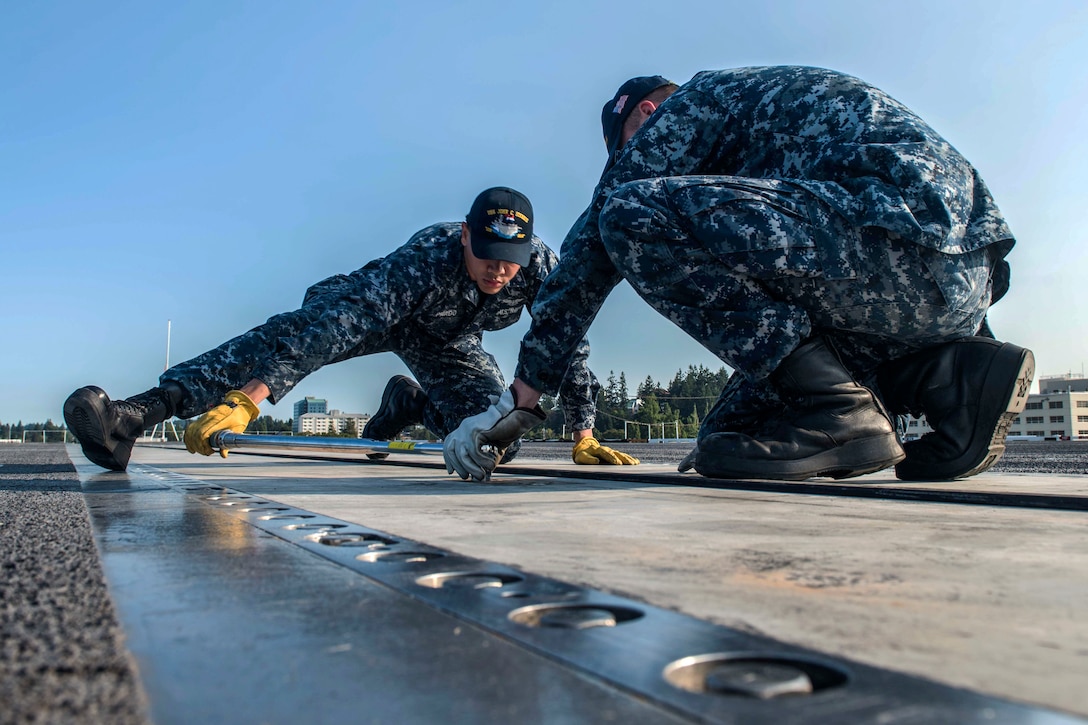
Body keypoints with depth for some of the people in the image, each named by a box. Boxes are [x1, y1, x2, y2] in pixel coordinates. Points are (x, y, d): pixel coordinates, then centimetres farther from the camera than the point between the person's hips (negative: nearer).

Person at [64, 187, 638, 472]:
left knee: (498, 442, -11)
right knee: (295, 331, -31)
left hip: (450, 343, 4)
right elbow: (341, 327, -52)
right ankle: (132, 417, -38)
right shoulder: (424, 258, -42)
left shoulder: (543, 268, -31)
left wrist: (584, 436, -23)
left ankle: (408, 403, 19)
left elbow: (569, 348, -20)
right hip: (371, 309, -4)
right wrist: (246, 400, -60)